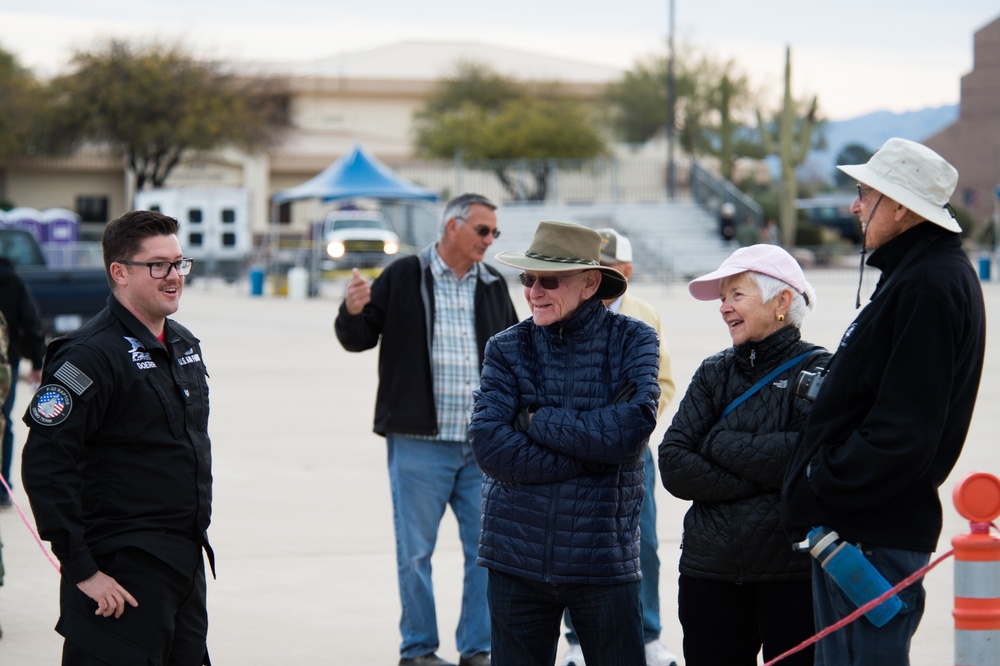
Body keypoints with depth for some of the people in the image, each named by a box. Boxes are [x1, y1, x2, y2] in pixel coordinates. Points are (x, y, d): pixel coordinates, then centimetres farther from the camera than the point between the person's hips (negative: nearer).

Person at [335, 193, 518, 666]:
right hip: (419, 444, -4)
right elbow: (359, 339, 1)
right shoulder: (403, 277, -1)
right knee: (415, 551, 2)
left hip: (484, 445, 4)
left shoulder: (494, 286, 11)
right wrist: (352, 313, -21)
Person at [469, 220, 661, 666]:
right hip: (517, 557, 2)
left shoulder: (633, 341, 0)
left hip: (604, 557, -1)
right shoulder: (507, 349, 3)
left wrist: (534, 421, -11)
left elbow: (632, 427, -15)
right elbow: (489, 445, -11)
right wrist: (591, 449, -15)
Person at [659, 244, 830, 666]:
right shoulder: (713, 374, 10)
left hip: (794, 577, -4)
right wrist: (758, 478, -12)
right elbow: (673, 468, -1)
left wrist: (717, 444, -9)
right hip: (710, 573, 4)